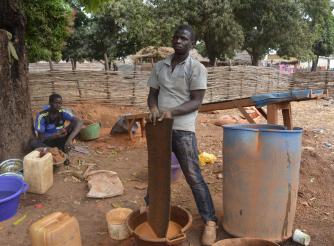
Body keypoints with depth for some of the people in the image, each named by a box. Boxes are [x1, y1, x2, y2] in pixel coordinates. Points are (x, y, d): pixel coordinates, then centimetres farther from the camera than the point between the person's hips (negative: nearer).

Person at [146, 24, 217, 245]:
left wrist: (172, 111, -23)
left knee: (193, 177, -3)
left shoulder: (197, 68, -4)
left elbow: (196, 102, -9)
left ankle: (210, 221, 9)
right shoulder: (159, 66, 11)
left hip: (183, 129, -5)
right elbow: (152, 94, 11)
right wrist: (153, 108, -11)